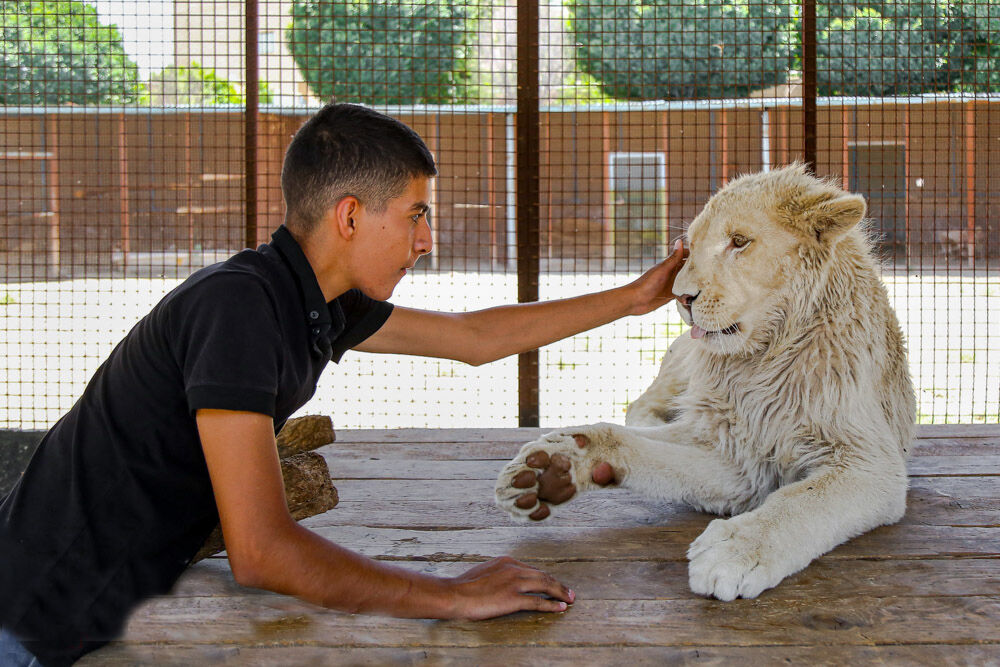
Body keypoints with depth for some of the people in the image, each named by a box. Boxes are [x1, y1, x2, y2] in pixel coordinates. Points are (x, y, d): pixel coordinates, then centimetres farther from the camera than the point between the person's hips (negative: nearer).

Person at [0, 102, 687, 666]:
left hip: (131, 596, 8)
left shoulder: (317, 300, 2)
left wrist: (631, 299, 20)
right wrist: (452, 596, -25)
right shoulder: (237, 304, -25)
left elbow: (471, 336, 16)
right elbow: (260, 550, -30)